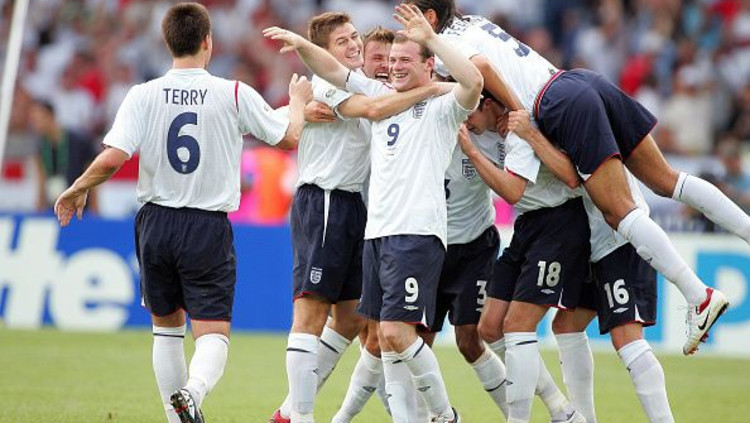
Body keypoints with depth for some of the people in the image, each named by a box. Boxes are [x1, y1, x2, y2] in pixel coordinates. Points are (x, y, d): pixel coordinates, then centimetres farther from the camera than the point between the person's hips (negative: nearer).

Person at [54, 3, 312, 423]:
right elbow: (290, 137, 6)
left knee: (167, 325, 19)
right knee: (213, 333, -3)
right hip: (209, 229, -2)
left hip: (157, 223, 2)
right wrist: (299, 102, 28)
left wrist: (78, 190, 5)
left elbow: (113, 157, -13)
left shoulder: (144, 95, -5)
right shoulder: (236, 94, -6)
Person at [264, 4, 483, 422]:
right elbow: (333, 70, 19)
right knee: (385, 340, 6)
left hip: (418, 233, -7)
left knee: (397, 333, -15)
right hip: (377, 231, 7)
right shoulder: (381, 95, 19)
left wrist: (431, 38, -19)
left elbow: (474, 82, -21)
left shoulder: (442, 106, -1)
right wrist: (302, 44, 2)